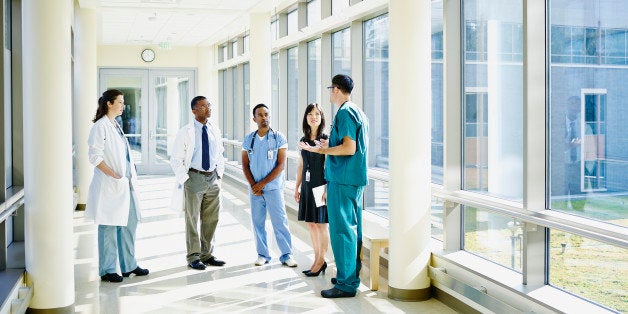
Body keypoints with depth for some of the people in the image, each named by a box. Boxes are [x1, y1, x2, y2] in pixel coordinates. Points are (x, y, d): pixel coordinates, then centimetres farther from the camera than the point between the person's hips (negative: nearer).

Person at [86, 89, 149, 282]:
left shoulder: (116, 126, 15)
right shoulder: (100, 127, -11)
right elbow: (95, 157, -16)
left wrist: (131, 177, 10)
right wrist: (115, 176, -17)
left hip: (125, 184, 9)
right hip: (110, 186, -9)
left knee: (129, 223, 13)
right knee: (109, 227, 0)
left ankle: (129, 266, 24)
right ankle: (107, 270, 11)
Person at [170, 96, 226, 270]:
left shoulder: (215, 131, 7)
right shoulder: (185, 132, -7)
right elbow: (175, 159, -5)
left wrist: (219, 173, 8)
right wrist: (184, 178, -10)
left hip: (213, 178, 5)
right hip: (194, 177, -5)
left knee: (211, 219, 11)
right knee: (192, 220, 3)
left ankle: (207, 254, 25)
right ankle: (193, 257, 15)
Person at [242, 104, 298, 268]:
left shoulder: (279, 138, -3)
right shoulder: (248, 140, 7)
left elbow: (281, 165, -7)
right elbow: (245, 165, 7)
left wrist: (262, 183, -11)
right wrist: (253, 185, -7)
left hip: (273, 188, -3)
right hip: (255, 190, 3)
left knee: (280, 222, -3)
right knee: (257, 223, 6)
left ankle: (286, 255, 5)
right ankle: (263, 254, 17)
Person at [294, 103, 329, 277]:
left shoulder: (325, 139, -7)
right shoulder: (303, 140, 12)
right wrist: (297, 187, 16)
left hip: (320, 185, -6)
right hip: (307, 185, 6)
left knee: (321, 224, 0)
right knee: (311, 223, 10)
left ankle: (321, 260, 11)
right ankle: (317, 259, 20)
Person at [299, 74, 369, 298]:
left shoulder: (344, 113, -13)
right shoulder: (358, 113, 18)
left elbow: (349, 148, -22)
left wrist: (321, 150, -16)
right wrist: (329, 147, 27)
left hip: (342, 181, -10)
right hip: (356, 179, 10)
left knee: (341, 230, -7)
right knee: (352, 229, 14)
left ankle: (346, 284, -4)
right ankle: (352, 275, 23)